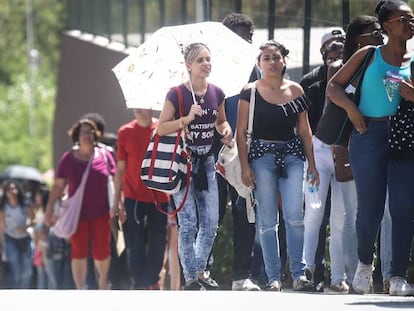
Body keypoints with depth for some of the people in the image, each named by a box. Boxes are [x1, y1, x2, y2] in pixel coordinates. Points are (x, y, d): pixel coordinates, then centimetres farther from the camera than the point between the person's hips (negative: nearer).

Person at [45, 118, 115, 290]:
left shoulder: (104, 156, 1)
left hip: (101, 212, 0)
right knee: (79, 251, -2)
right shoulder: (68, 158, 1)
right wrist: (49, 209, 3)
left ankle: (103, 283, 29)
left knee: (101, 252, 1)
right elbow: (58, 186, 6)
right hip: (77, 215, 0)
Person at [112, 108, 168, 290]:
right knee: (135, 245, -4)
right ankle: (139, 283, 3)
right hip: (133, 198, 0)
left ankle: (153, 282, 21)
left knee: (157, 244, 6)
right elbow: (120, 168, 6)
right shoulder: (125, 132, 2)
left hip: (159, 198, 0)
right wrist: (117, 200, 4)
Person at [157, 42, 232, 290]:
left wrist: (226, 130, -4)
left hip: (206, 160, 5)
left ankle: (201, 271, 23)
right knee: (188, 223, -6)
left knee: (211, 223, 4)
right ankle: (190, 277, 3)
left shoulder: (216, 93, 3)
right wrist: (187, 119, -25)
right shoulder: (177, 94, -11)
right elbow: (161, 128, -12)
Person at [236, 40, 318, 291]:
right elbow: (241, 131, 0)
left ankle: (299, 273, -4)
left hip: (292, 156, 1)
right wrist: (245, 166, -7)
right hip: (262, 155, -1)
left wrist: (312, 163, 9)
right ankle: (274, 277, 5)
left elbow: (304, 129, 13)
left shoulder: (295, 91, 8)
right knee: (267, 221, 0)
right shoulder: (250, 92, 2)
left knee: (295, 216, -10)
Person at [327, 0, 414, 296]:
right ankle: (365, 263, 25)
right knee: (370, 207, 0)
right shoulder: (368, 55, 5)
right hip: (369, 135, -1)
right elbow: (333, 86, 8)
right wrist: (351, 108, -8)